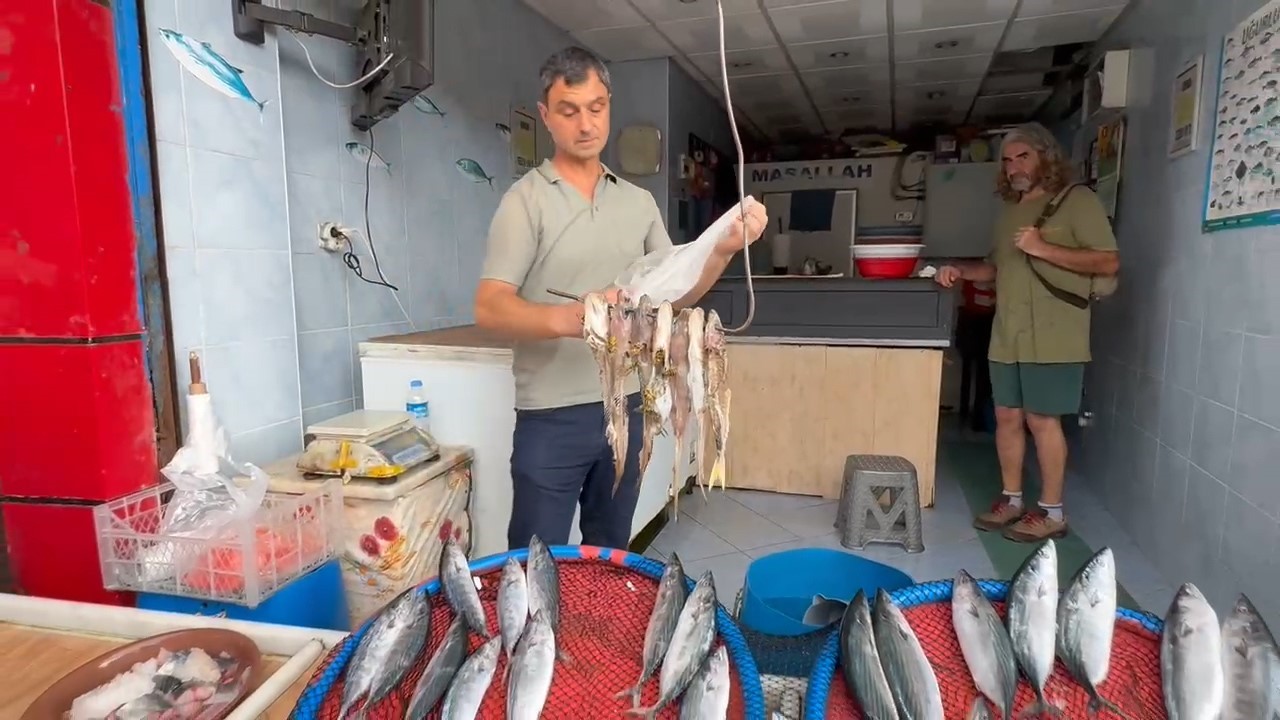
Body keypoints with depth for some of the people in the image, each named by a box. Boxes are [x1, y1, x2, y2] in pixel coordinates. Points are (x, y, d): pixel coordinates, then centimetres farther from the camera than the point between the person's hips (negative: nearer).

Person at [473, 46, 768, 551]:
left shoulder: (640, 202, 8)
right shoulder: (526, 199, -7)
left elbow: (675, 293, 8)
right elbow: (489, 308, -15)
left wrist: (723, 250, -10)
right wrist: (565, 319, -33)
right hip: (552, 415, -4)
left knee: (612, 561, 19)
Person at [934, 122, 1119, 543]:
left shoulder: (1077, 200, -4)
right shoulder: (1010, 210, 17)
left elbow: (1109, 262, -11)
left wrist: (1044, 248, -19)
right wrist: (960, 272, 7)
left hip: (1052, 339, -7)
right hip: (1007, 338, 7)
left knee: (1042, 420, -3)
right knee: (1007, 416, 9)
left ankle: (1051, 513, 10)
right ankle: (1011, 500, 22)